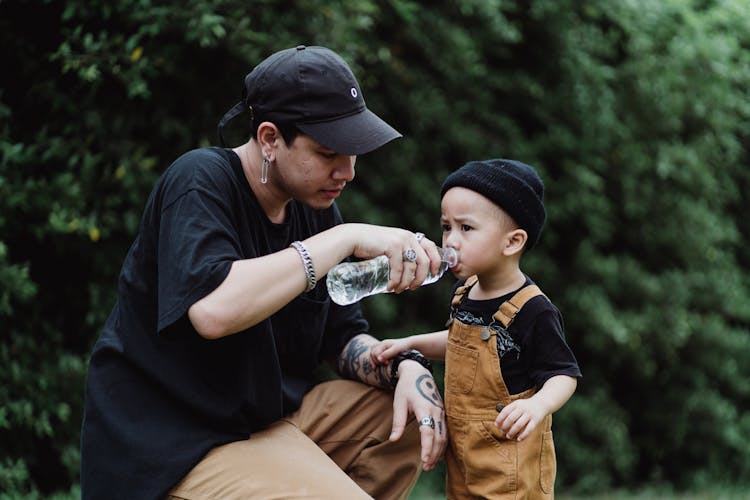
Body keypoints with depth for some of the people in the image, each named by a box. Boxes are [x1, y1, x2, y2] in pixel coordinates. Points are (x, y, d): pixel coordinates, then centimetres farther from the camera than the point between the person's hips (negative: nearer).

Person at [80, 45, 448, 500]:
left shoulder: (315, 208, 6)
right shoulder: (201, 182, -17)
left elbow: (343, 338, 11)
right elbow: (214, 310, -36)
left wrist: (405, 370, -12)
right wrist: (347, 238, -30)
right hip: (179, 442, -8)